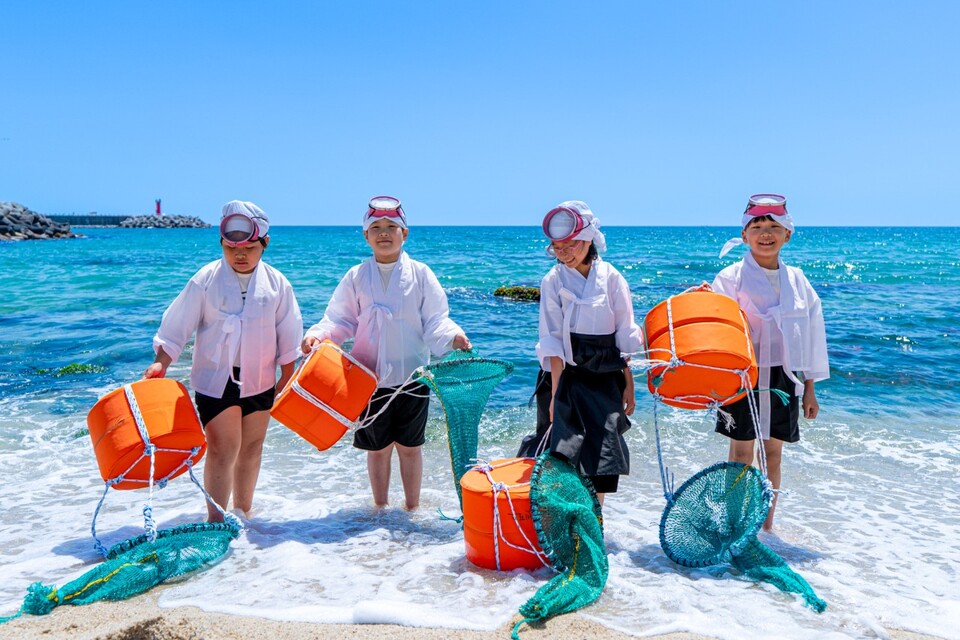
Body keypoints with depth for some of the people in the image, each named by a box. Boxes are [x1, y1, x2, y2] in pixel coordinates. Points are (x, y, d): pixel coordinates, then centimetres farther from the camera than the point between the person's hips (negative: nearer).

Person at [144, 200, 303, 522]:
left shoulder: (276, 282, -1)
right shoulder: (206, 279, -7)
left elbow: (288, 333, 5)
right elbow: (177, 325, -4)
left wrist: (287, 376, 5)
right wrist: (161, 362, -13)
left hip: (260, 379, 3)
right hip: (216, 378, -3)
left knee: (252, 447, 13)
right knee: (223, 448, -8)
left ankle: (244, 508, 31)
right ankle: (215, 518, 2)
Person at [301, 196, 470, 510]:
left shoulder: (420, 274, 0)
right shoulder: (356, 277, 3)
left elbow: (435, 321, -2)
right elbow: (340, 320, 4)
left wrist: (453, 336, -22)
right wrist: (317, 334, -15)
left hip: (412, 375, -1)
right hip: (370, 377, 1)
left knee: (410, 446, 10)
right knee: (378, 447, 13)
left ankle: (412, 508, 27)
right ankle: (380, 507, 32)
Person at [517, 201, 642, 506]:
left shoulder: (611, 278, 0)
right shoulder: (553, 281, -3)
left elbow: (625, 338, 4)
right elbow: (553, 342, -7)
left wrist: (629, 385, 2)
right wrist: (556, 392, -13)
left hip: (604, 377, 1)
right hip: (565, 376, -1)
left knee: (603, 455, 4)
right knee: (563, 456, -4)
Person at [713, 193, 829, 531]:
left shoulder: (797, 280, 6)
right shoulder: (731, 278, -7)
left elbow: (811, 334, 10)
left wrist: (809, 388, 10)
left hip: (784, 377, 4)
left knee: (773, 452, 12)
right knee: (741, 453, 5)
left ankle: (766, 526, 25)